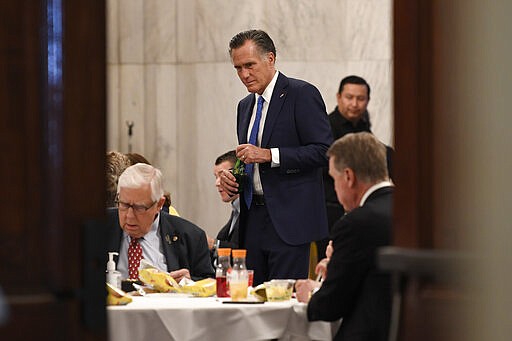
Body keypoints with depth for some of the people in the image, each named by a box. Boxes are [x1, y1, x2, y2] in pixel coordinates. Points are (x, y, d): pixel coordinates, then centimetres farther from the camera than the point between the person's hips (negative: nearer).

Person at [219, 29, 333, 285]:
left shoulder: (302, 94, -5)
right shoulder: (246, 106, 19)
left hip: (289, 219, -7)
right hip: (253, 219, 7)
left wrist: (269, 155, -18)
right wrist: (232, 178, 7)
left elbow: (323, 151, -14)